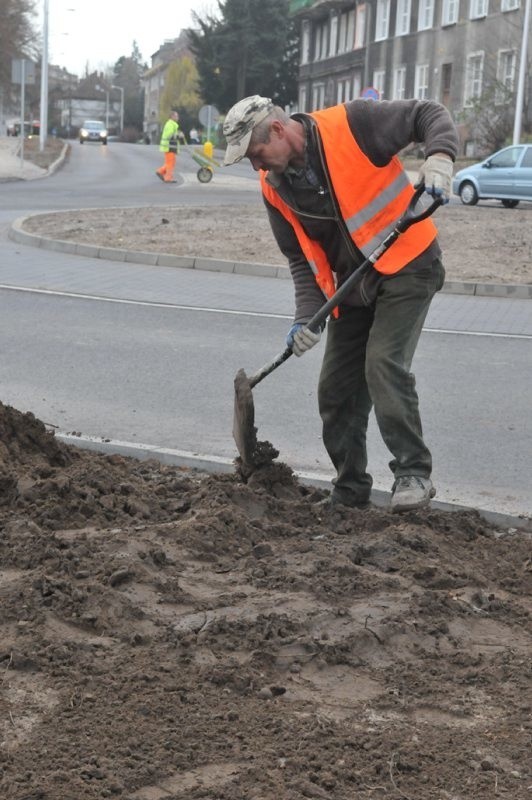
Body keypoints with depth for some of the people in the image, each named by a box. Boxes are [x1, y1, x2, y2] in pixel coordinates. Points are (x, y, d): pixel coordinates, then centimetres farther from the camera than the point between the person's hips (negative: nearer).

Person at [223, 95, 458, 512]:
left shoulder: (352, 123, -16)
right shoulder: (276, 188, 0)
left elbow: (430, 114, -13)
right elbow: (301, 258, 4)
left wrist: (440, 158, -33)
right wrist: (307, 317, -9)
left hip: (407, 266, -6)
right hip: (353, 287, 7)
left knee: (384, 365, -21)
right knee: (336, 390, 5)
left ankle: (414, 475, -8)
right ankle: (350, 491, 19)